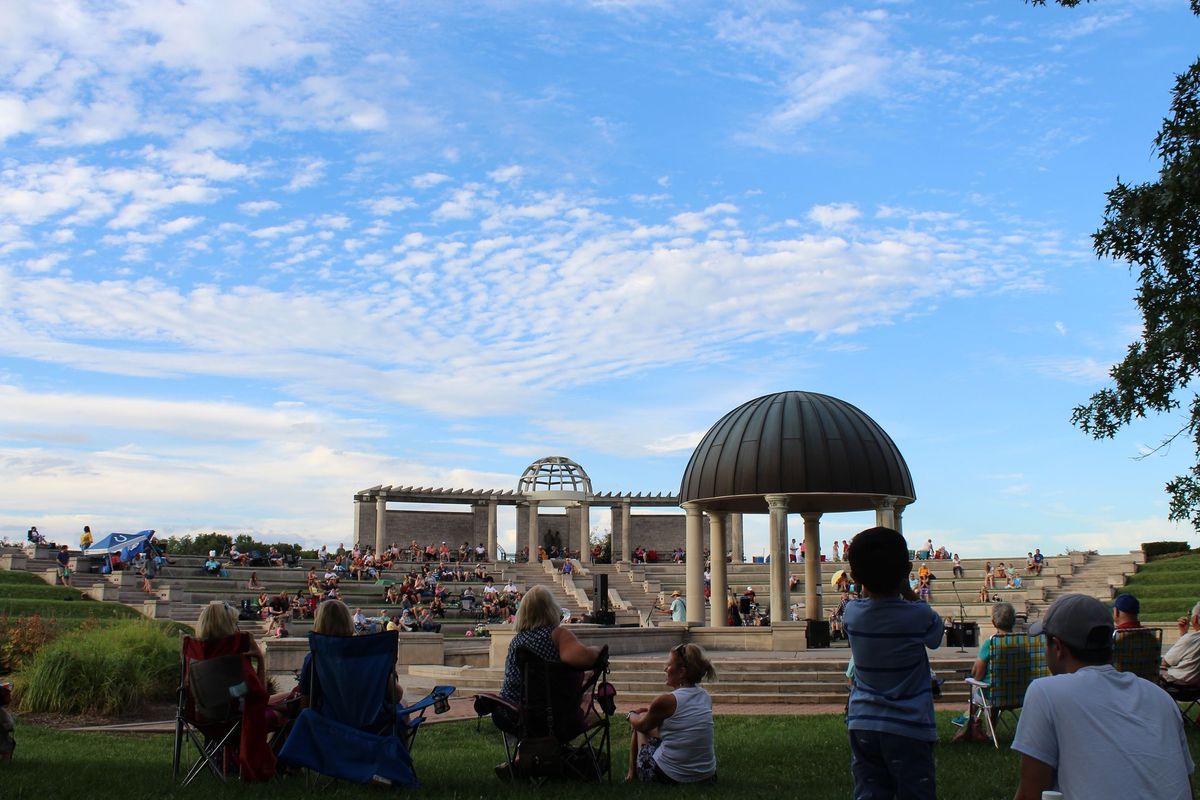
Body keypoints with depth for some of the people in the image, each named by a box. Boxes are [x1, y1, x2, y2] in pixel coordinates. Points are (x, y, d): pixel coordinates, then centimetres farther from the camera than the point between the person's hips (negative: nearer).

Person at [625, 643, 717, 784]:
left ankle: (632, 774, 30)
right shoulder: (705, 697, 0)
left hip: (668, 777, -6)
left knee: (641, 722, 18)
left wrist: (630, 715, 23)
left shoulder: (666, 701, -17)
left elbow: (641, 725, 2)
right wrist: (650, 710, 20)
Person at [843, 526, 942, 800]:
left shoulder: (851, 613, -5)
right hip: (908, 726, -3)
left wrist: (868, 583, 11)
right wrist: (906, 590, 5)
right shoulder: (920, 616, -14)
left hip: (862, 725, 3)